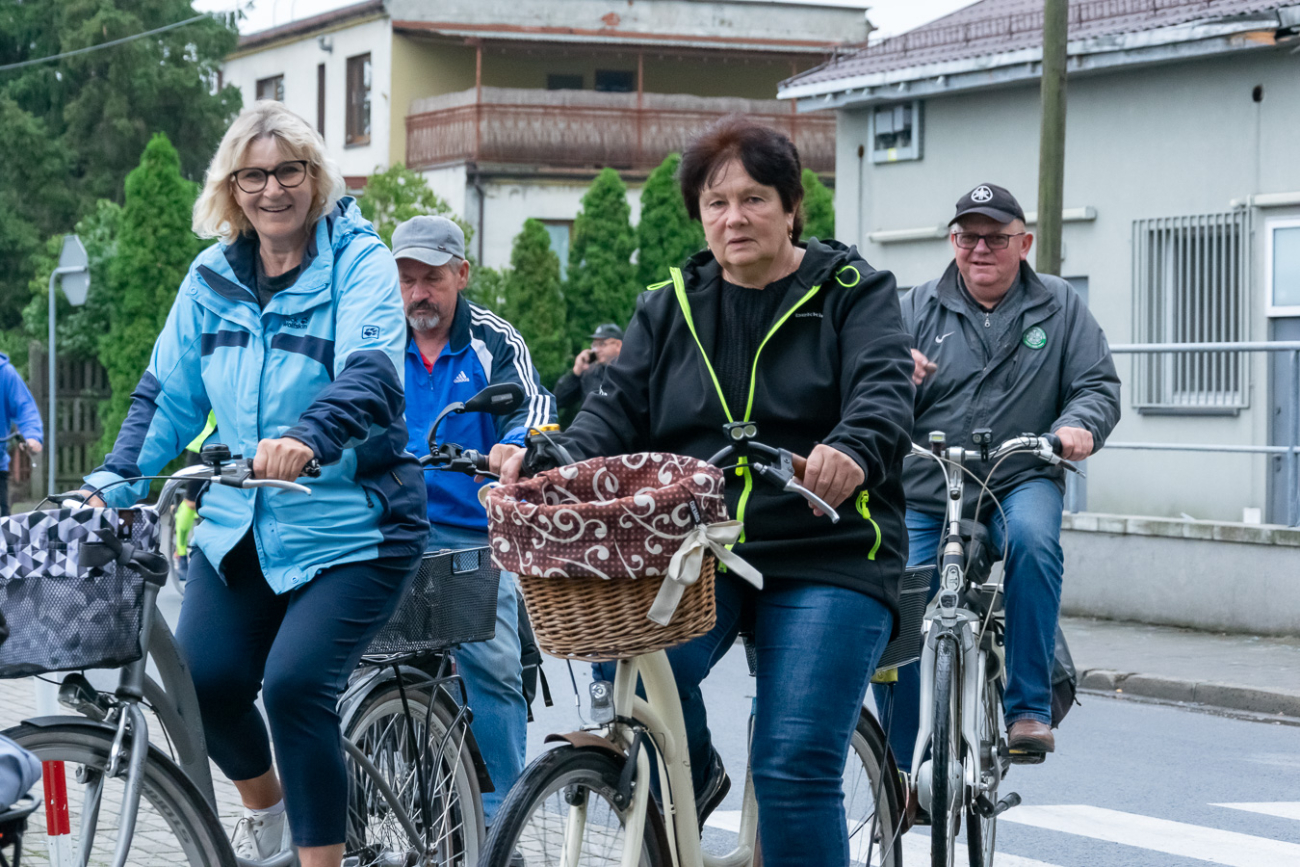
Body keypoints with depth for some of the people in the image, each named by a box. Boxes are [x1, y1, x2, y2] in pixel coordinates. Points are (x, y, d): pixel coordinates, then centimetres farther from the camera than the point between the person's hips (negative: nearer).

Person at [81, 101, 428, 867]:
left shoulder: (359, 262, -9)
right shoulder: (214, 278, 7)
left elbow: (372, 375, -26)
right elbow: (168, 394, 13)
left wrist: (308, 437, -45)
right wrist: (114, 483, 0)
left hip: (350, 530, -5)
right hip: (240, 525, 5)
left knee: (295, 683, -20)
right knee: (203, 679, -7)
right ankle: (265, 804, 25)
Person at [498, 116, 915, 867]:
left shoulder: (852, 292, 4)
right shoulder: (671, 307, 16)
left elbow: (885, 390, -13)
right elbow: (620, 409, 6)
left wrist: (853, 450, -38)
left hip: (825, 559, -3)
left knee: (795, 768, -15)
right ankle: (691, 777, 5)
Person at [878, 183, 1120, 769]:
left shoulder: (1060, 307, 7)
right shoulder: (920, 308, 7)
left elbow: (1099, 385, 2)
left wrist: (1079, 424, -22)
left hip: (1022, 482, -1)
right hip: (924, 494, 1)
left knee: (1032, 540, -35)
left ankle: (1029, 708, -24)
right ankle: (913, 770, 12)